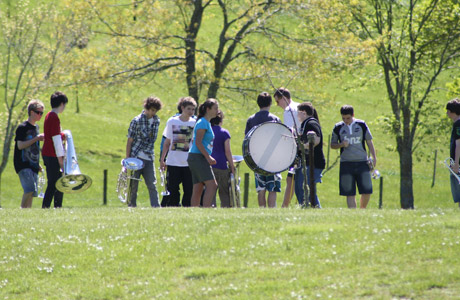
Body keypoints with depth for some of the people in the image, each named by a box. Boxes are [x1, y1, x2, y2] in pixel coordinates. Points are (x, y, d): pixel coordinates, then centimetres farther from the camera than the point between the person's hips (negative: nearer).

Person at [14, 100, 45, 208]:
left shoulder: (36, 127, 17)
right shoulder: (22, 127, -7)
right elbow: (20, 145, -15)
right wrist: (36, 138, -17)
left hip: (33, 165, 8)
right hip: (23, 164, -8)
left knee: (32, 192, 3)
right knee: (30, 188, -22)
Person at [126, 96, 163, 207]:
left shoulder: (156, 121, 8)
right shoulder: (137, 121, -7)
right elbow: (129, 141, -5)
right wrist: (127, 159, -8)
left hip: (149, 158, 4)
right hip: (136, 157, -4)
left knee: (152, 185, -2)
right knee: (133, 185, 1)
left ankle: (156, 206, -6)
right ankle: (132, 205, 8)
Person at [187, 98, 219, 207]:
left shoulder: (207, 123, 19)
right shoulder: (203, 123, -11)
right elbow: (198, 142, -19)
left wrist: (208, 157, 20)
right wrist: (208, 157, -20)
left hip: (200, 158, 10)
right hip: (198, 157, -10)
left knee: (198, 189, 7)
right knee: (212, 185, -15)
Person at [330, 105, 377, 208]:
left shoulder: (361, 125, 5)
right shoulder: (338, 128, 5)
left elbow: (369, 142, 12)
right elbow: (332, 145, 13)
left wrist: (374, 157, 5)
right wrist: (341, 144, -8)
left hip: (362, 162, 0)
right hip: (346, 164, 0)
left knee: (367, 191, -6)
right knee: (350, 193, -3)